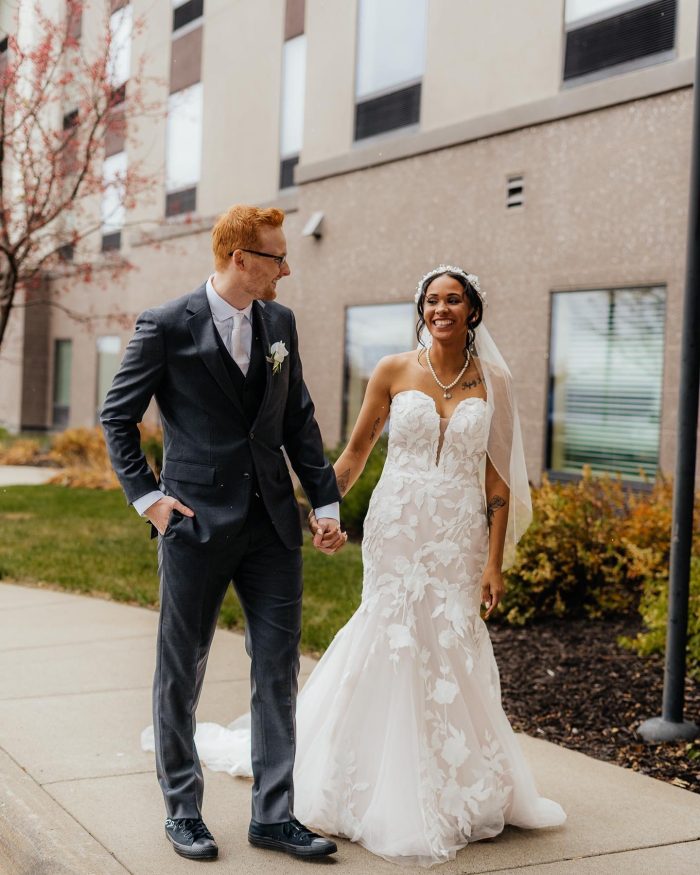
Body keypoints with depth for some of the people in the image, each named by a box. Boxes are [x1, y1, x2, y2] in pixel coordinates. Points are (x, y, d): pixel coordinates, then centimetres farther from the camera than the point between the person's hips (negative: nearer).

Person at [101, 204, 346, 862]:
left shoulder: (279, 322, 8)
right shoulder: (166, 326, -7)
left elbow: (299, 421, 13)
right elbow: (117, 417, -1)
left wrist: (325, 502, 8)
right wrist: (146, 496, -9)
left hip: (273, 523, 5)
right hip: (197, 522, -5)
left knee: (278, 666, 7)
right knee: (182, 671, 8)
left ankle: (273, 815, 19)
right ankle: (182, 810, 25)